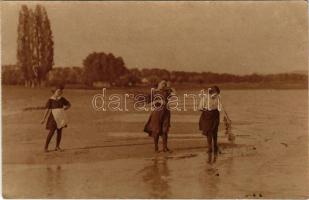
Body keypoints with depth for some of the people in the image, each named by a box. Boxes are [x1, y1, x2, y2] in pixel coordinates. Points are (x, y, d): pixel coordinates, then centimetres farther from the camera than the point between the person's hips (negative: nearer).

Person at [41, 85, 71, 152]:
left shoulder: (62, 99, 2)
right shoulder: (50, 100, -9)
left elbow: (69, 104, 10)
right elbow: (47, 109, -11)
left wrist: (66, 108, -12)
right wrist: (44, 119, -14)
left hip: (60, 118, 4)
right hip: (53, 117, -4)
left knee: (59, 132, 6)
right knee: (51, 132, -7)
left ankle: (57, 146, 18)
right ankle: (46, 147, 6)